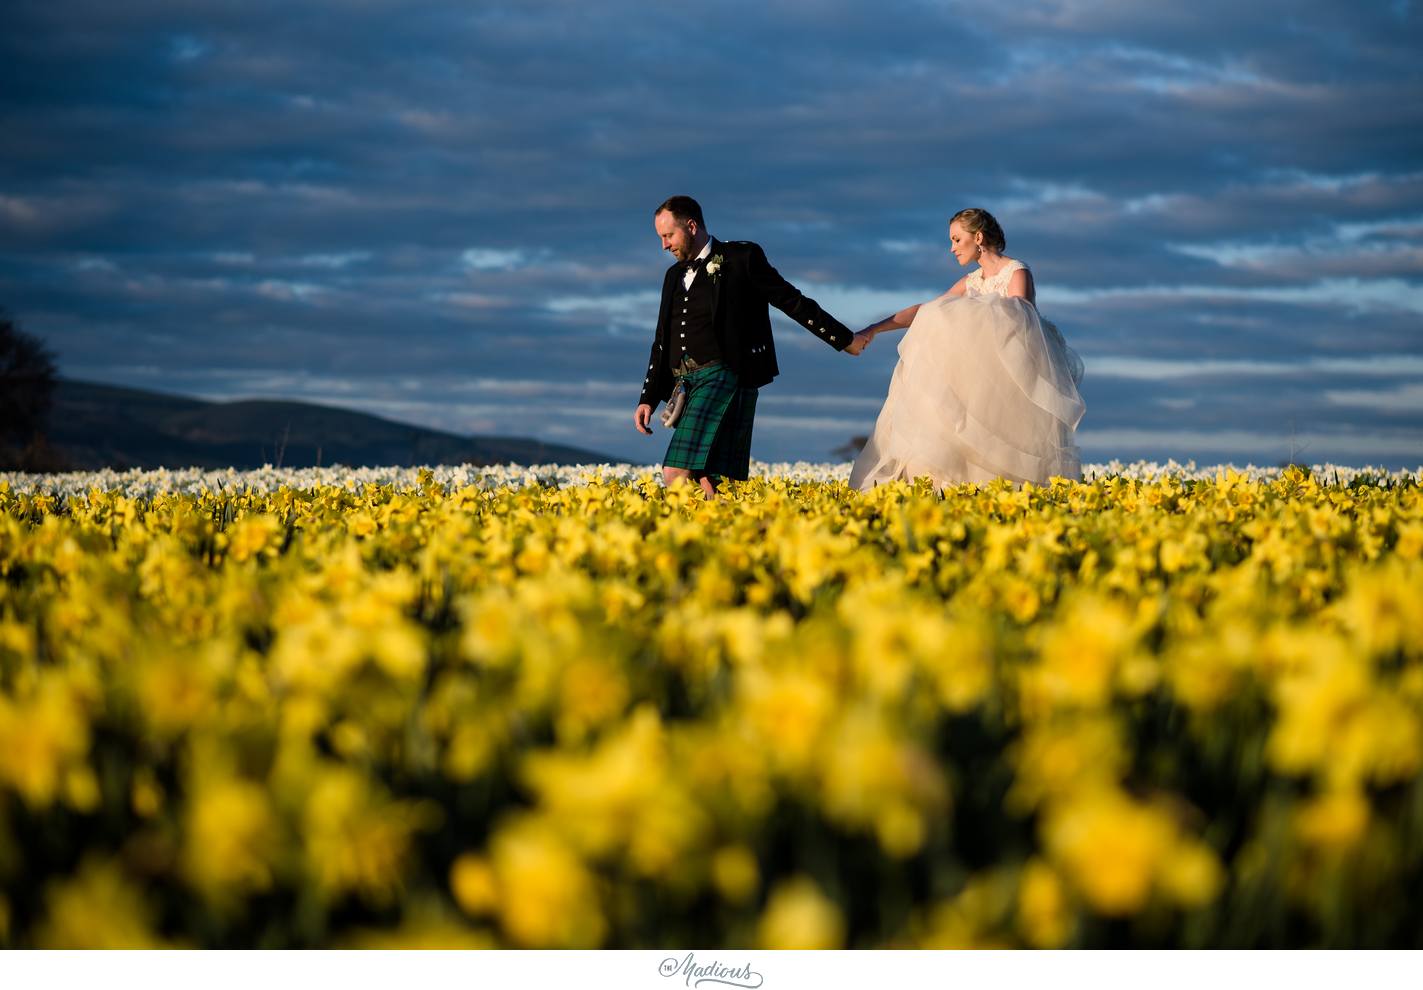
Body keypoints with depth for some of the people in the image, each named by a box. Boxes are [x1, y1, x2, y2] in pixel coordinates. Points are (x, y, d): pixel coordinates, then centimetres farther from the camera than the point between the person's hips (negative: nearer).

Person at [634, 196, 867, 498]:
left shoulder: (742, 257, 2)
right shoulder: (675, 275, 21)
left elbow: (794, 302, 5)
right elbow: (663, 342, 24)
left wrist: (844, 339, 7)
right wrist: (647, 400, 17)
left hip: (723, 375, -7)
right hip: (685, 385, 7)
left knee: (677, 475, -23)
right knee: (701, 479, -3)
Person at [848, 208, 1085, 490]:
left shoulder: (1017, 273, -5)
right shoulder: (972, 282, 16)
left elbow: (1019, 323, -15)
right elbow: (924, 310, 15)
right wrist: (874, 329, 9)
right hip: (986, 379, 7)